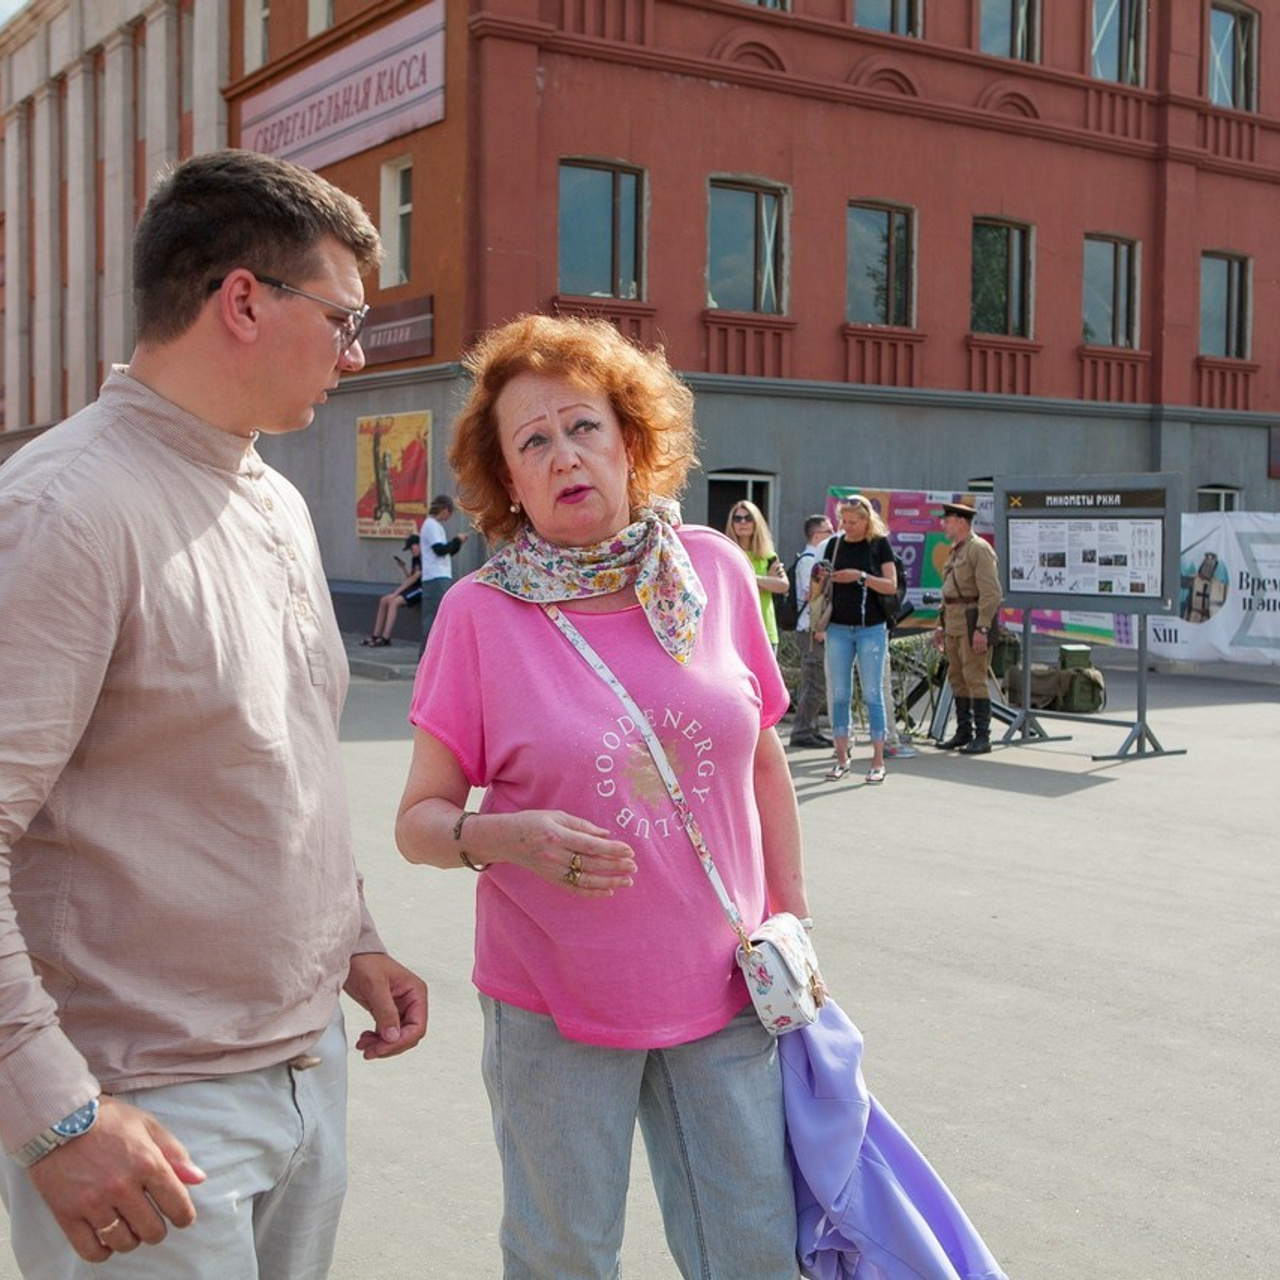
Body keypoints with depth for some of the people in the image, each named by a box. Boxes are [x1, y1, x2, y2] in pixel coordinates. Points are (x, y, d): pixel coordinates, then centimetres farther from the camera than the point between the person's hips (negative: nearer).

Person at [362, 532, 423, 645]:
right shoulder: (415, 559, 19)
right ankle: (375, 635, -2)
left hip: (421, 589, -9)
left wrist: (396, 592, -17)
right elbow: (410, 578, 14)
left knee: (394, 601, -26)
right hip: (413, 588, 9)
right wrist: (403, 567, -1)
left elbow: (415, 577, -16)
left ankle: (385, 638, -26)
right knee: (384, 600, -2)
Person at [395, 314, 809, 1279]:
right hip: (556, 1007, -2)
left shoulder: (716, 572, -3)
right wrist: (501, 837, -26)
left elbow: (764, 764, 8)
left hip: (721, 994, 2)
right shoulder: (480, 613, -10)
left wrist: (792, 923, 9)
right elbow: (419, 820, -6)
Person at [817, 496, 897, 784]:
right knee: (839, 694, 4)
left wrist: (861, 577, -18)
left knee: (872, 694, -1)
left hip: (871, 628, -3)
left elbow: (891, 586, -7)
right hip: (838, 627, 3)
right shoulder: (834, 545, 8)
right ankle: (841, 758, 13)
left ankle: (878, 761, 3)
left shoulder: (879, 544, -1)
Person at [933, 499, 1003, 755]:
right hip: (954, 624, 9)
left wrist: (982, 629, -22)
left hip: (973, 624, -9)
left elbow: (991, 593, -18)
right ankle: (963, 732, 20)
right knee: (956, 679, 12)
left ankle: (982, 737, -4)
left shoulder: (980, 549, -11)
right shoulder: (955, 551, 18)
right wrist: (941, 625, 20)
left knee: (975, 679, -8)